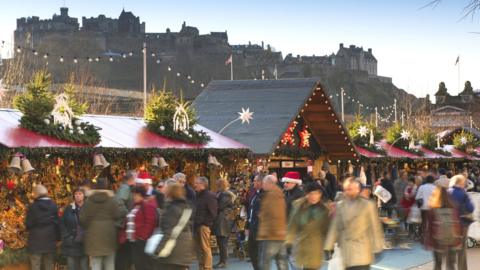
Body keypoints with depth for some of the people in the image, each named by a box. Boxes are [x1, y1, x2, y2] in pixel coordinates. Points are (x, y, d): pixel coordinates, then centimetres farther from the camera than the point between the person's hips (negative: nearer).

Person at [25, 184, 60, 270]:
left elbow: (28, 225, -8)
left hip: (36, 241, -3)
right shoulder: (53, 206, -1)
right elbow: (57, 222, 2)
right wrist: (57, 238, 10)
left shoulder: (33, 207, -11)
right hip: (50, 241, 3)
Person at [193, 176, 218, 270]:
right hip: (197, 225, 9)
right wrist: (194, 222, 11)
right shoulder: (197, 196, 18)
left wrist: (205, 223, -15)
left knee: (205, 248, -7)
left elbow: (212, 213, -14)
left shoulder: (210, 196, -8)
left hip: (204, 226, -9)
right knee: (198, 248, 9)